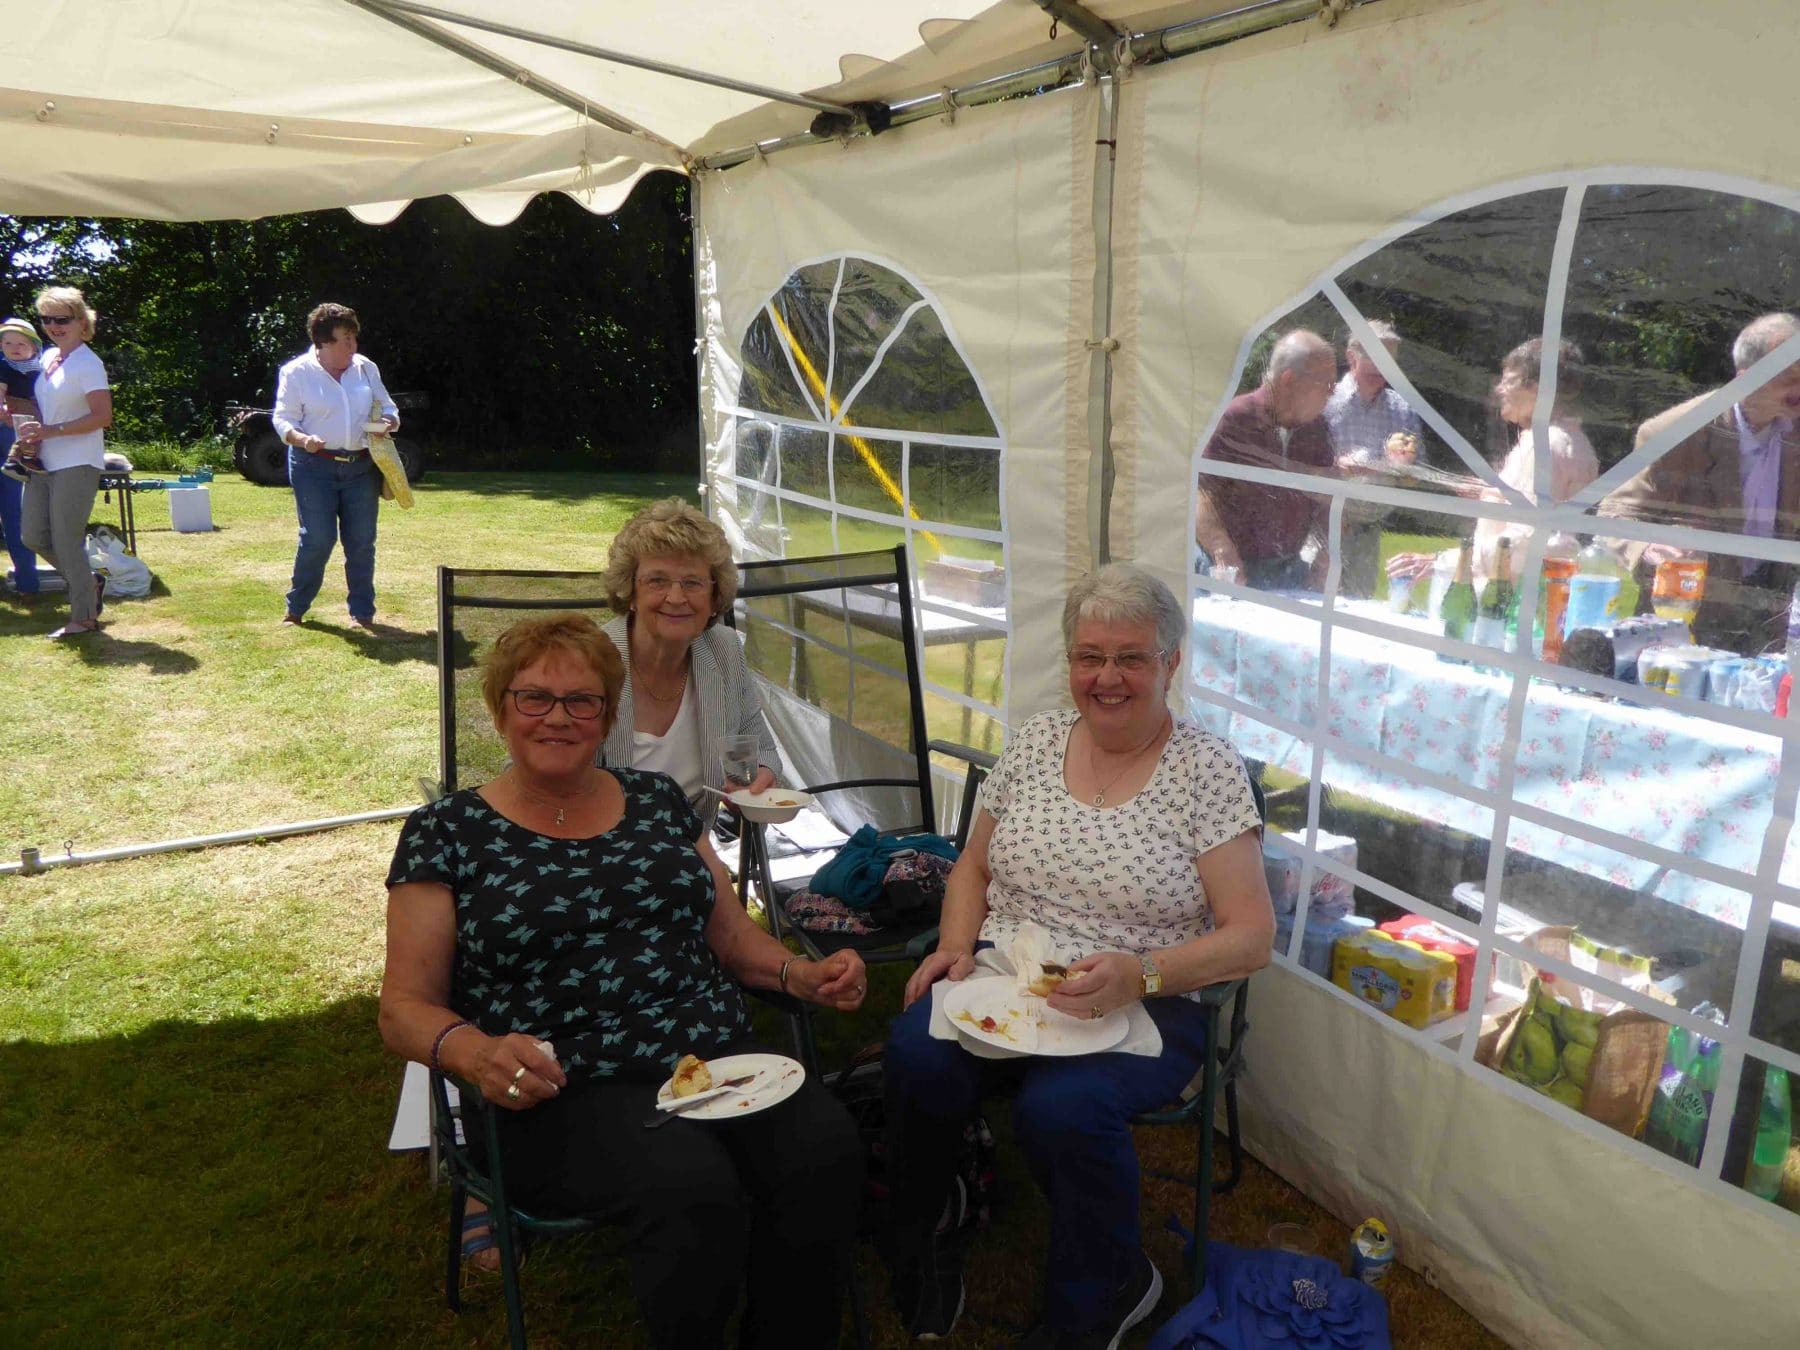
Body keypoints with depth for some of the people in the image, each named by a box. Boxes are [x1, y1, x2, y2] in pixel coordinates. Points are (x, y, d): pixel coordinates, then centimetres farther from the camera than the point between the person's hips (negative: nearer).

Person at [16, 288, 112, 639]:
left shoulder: (87, 364, -11)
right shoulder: (47, 360, 13)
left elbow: (102, 416, -20)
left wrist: (49, 431, -22)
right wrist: (33, 438, 3)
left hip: (77, 465, -8)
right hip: (45, 463, 8)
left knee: (67, 541, -5)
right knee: (33, 536, 10)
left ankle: (83, 617, 6)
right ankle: (89, 583, 28)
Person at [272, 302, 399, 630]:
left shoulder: (365, 368, 10)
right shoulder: (297, 372, -1)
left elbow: (387, 407, 18)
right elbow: (283, 419, -3)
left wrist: (390, 421, -6)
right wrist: (302, 439, -23)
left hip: (362, 467, 4)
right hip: (315, 467, -4)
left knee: (362, 541, 4)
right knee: (318, 539, -6)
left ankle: (362, 612, 14)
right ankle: (296, 607, 13)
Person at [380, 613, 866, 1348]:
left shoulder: (657, 799, 14)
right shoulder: (446, 832, 4)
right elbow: (405, 1008, 2)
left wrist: (804, 974, 0)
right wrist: (475, 1053, -20)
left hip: (718, 1060, 4)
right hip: (561, 1096, -3)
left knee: (825, 1147, -25)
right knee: (693, 1187, -32)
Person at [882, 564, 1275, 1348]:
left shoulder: (1207, 770, -5)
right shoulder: (1035, 741, 8)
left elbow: (1251, 938, -8)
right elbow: (973, 866, 17)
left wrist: (1138, 975, -23)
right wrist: (956, 946, -2)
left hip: (1142, 1007, -3)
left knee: (1061, 1106, -34)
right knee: (916, 1052, -29)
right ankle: (924, 1241, 3)